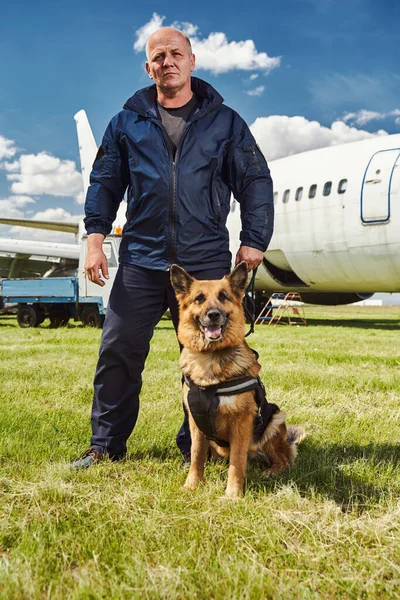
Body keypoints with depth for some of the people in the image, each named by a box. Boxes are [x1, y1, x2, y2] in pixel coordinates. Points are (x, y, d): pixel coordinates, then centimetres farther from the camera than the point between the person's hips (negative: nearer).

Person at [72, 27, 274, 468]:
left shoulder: (224, 122, 10)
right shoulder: (127, 123, 12)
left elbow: (255, 182, 10)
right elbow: (104, 181, 14)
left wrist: (253, 240, 2)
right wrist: (95, 238, 4)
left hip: (206, 263, 0)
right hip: (141, 260, 1)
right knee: (118, 351, 1)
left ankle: (195, 445, 21)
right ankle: (105, 443, 15)